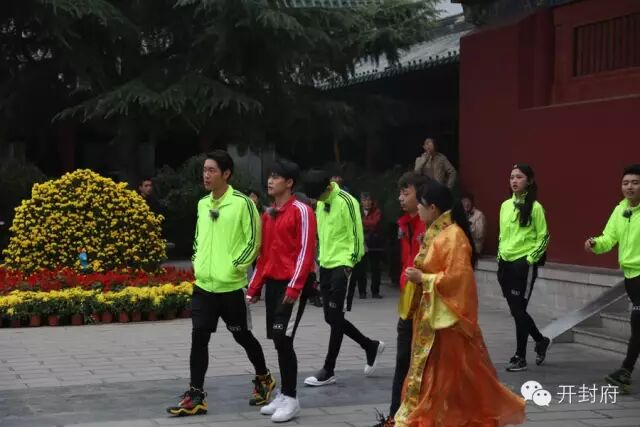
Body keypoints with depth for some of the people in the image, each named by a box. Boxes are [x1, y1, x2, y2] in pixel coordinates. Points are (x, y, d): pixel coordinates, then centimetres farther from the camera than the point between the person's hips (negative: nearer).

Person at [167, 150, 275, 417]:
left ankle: (263, 378, 32)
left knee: (242, 336, 9)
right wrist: (197, 261, 9)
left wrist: (235, 266, -12)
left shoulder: (242, 203, -11)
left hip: (231, 285, -5)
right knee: (199, 338, -1)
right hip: (203, 284, 5)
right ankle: (195, 396, 3)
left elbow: (254, 240, -10)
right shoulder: (202, 204, 9)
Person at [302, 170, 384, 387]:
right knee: (331, 318, 10)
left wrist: (350, 264, -16)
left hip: (342, 266, -9)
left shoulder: (346, 202, -14)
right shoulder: (320, 203, 11)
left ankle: (328, 370, 3)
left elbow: (356, 236, -15)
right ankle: (371, 346, 28)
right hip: (326, 266, 9)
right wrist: (321, 258, 16)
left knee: (335, 317, -5)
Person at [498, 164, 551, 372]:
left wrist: (531, 259, -11)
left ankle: (520, 357, 5)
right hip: (505, 263, 7)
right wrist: (500, 255, 12)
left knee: (518, 310, -5)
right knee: (515, 310, 12)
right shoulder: (505, 205, 10)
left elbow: (544, 237, -7)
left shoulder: (535, 207, -9)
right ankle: (541, 341, 33)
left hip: (524, 264, -7)